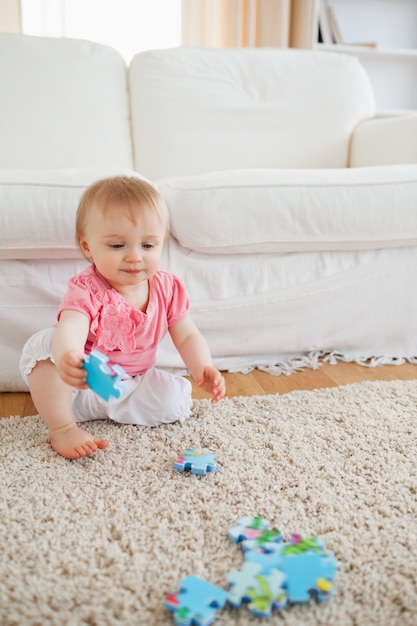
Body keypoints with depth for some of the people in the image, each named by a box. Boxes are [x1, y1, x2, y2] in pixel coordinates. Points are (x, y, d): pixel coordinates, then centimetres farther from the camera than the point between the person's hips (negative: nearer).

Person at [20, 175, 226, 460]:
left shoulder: (168, 288, -11)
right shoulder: (87, 290, -26)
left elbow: (187, 336, -6)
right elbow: (70, 328, -46)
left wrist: (202, 368, -29)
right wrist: (66, 356, -72)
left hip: (135, 382, 3)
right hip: (82, 383, -3)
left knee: (176, 400, -21)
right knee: (43, 344, -28)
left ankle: (97, 410, -11)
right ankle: (62, 427, -21)